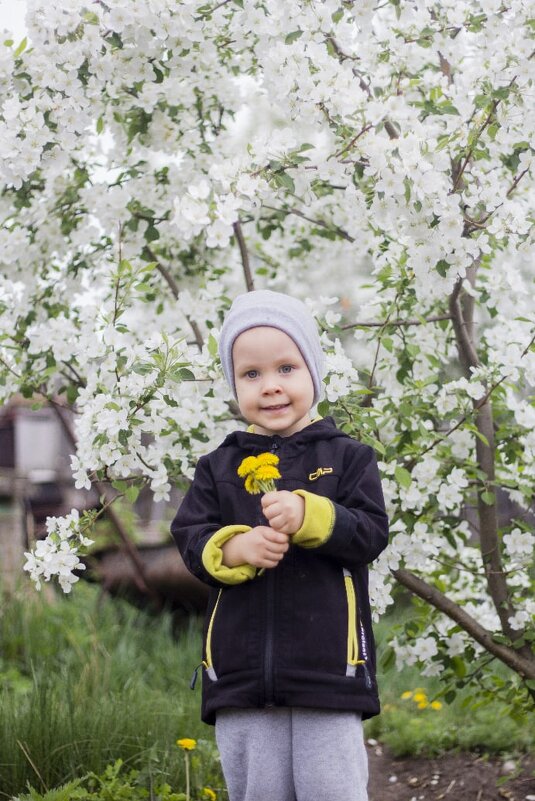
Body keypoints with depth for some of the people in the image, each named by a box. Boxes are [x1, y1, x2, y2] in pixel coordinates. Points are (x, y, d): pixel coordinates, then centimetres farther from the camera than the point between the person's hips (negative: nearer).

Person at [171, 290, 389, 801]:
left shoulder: (347, 456, 5)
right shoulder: (219, 468, 11)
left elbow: (371, 532, -4)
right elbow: (191, 541, 6)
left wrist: (309, 515, -22)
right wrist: (235, 549, -16)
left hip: (327, 664, -2)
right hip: (241, 671, 2)